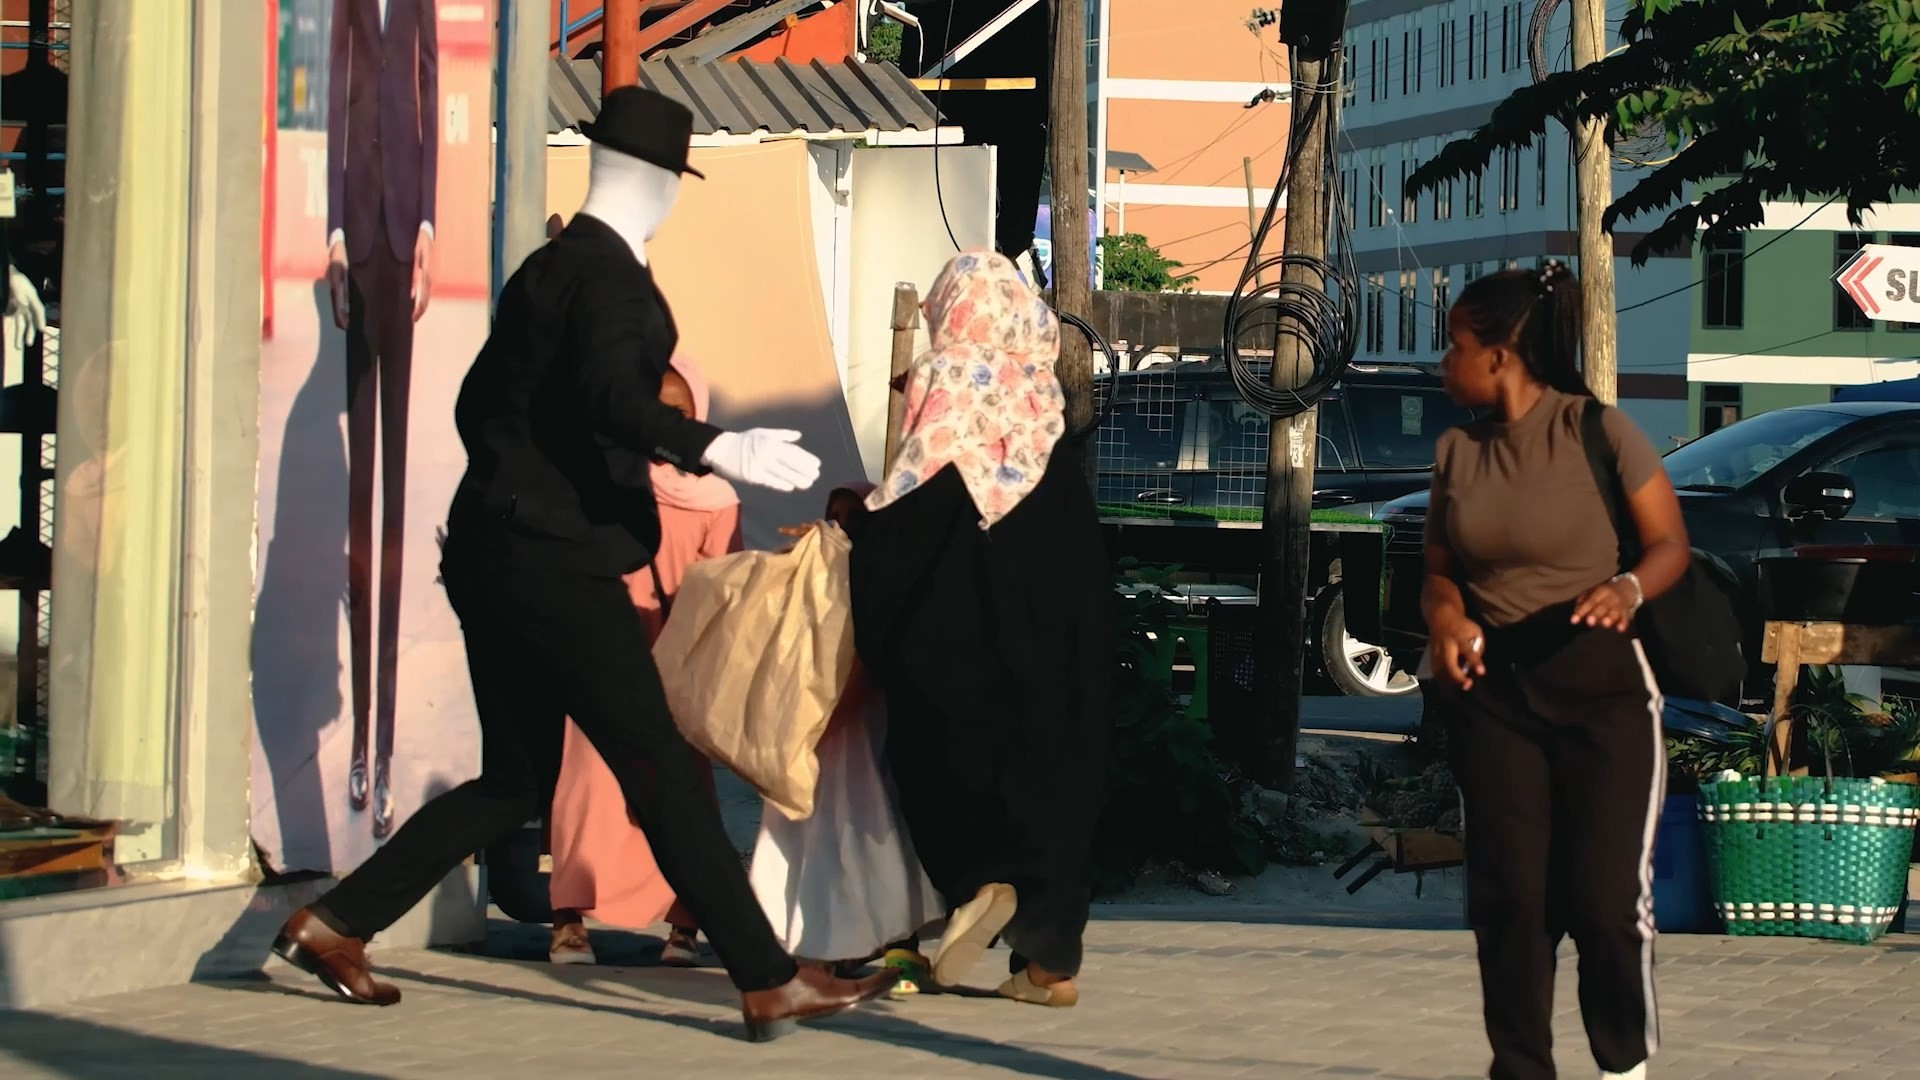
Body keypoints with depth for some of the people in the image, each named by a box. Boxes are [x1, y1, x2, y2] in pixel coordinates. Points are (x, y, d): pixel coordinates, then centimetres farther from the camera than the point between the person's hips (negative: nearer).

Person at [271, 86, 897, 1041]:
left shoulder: (548, 267, 16)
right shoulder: (609, 274, -12)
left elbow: (479, 400, 25)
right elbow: (613, 397, -30)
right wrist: (716, 450, -42)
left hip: (496, 553, 10)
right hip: (555, 559, -10)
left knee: (516, 783, 16)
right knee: (662, 772, -7)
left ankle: (334, 924, 16)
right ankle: (769, 984, -5)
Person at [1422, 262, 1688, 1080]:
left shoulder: (1595, 428, -9)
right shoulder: (1457, 450, 6)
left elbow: (1670, 544, -6)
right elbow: (1440, 569, 13)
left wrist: (1628, 588, -27)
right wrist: (1446, 617, -10)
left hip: (1600, 681, -5)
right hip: (1493, 686, 5)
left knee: (1606, 896, -10)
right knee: (1508, 895, 2)